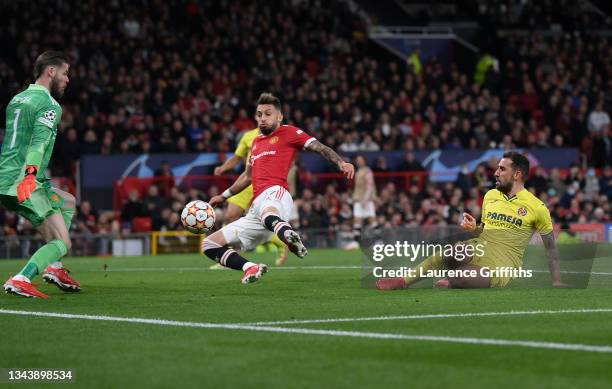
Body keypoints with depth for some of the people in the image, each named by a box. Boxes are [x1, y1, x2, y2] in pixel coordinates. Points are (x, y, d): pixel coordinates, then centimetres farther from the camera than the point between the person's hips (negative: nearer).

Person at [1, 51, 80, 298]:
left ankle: (54, 266, 17)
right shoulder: (50, 105, -7)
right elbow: (39, 141, -23)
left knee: (68, 202, 29)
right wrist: (30, 174, -35)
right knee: (62, 243, -6)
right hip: (26, 185, -9)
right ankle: (20, 280, -26)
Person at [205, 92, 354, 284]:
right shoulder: (256, 141, 30)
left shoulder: (288, 132, 10)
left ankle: (291, 238, -77)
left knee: (267, 213, -47)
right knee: (209, 245, 2)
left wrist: (340, 162, -22)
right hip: (256, 207, 8)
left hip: (275, 194, -8)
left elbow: (319, 147, -3)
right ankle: (251, 268, -16)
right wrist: (224, 196, 50)